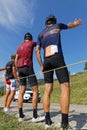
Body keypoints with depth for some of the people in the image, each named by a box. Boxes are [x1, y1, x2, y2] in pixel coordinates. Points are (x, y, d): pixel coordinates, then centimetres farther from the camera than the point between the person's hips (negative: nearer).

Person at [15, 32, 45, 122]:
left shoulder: (19, 47, 20)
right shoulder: (31, 43, 4)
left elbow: (16, 61, 15)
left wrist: (18, 72, 18)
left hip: (20, 69, 7)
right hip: (28, 68, -7)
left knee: (21, 92, 4)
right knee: (35, 91, -7)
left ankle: (21, 116, 2)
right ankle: (35, 116, -12)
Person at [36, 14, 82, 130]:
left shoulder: (41, 34, 23)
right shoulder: (58, 25, 19)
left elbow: (37, 51, 13)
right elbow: (71, 25, 39)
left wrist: (41, 66, 13)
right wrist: (77, 23, 62)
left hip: (46, 61, 5)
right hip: (57, 58, -4)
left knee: (47, 90, 2)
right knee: (65, 88, -11)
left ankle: (48, 121, 0)